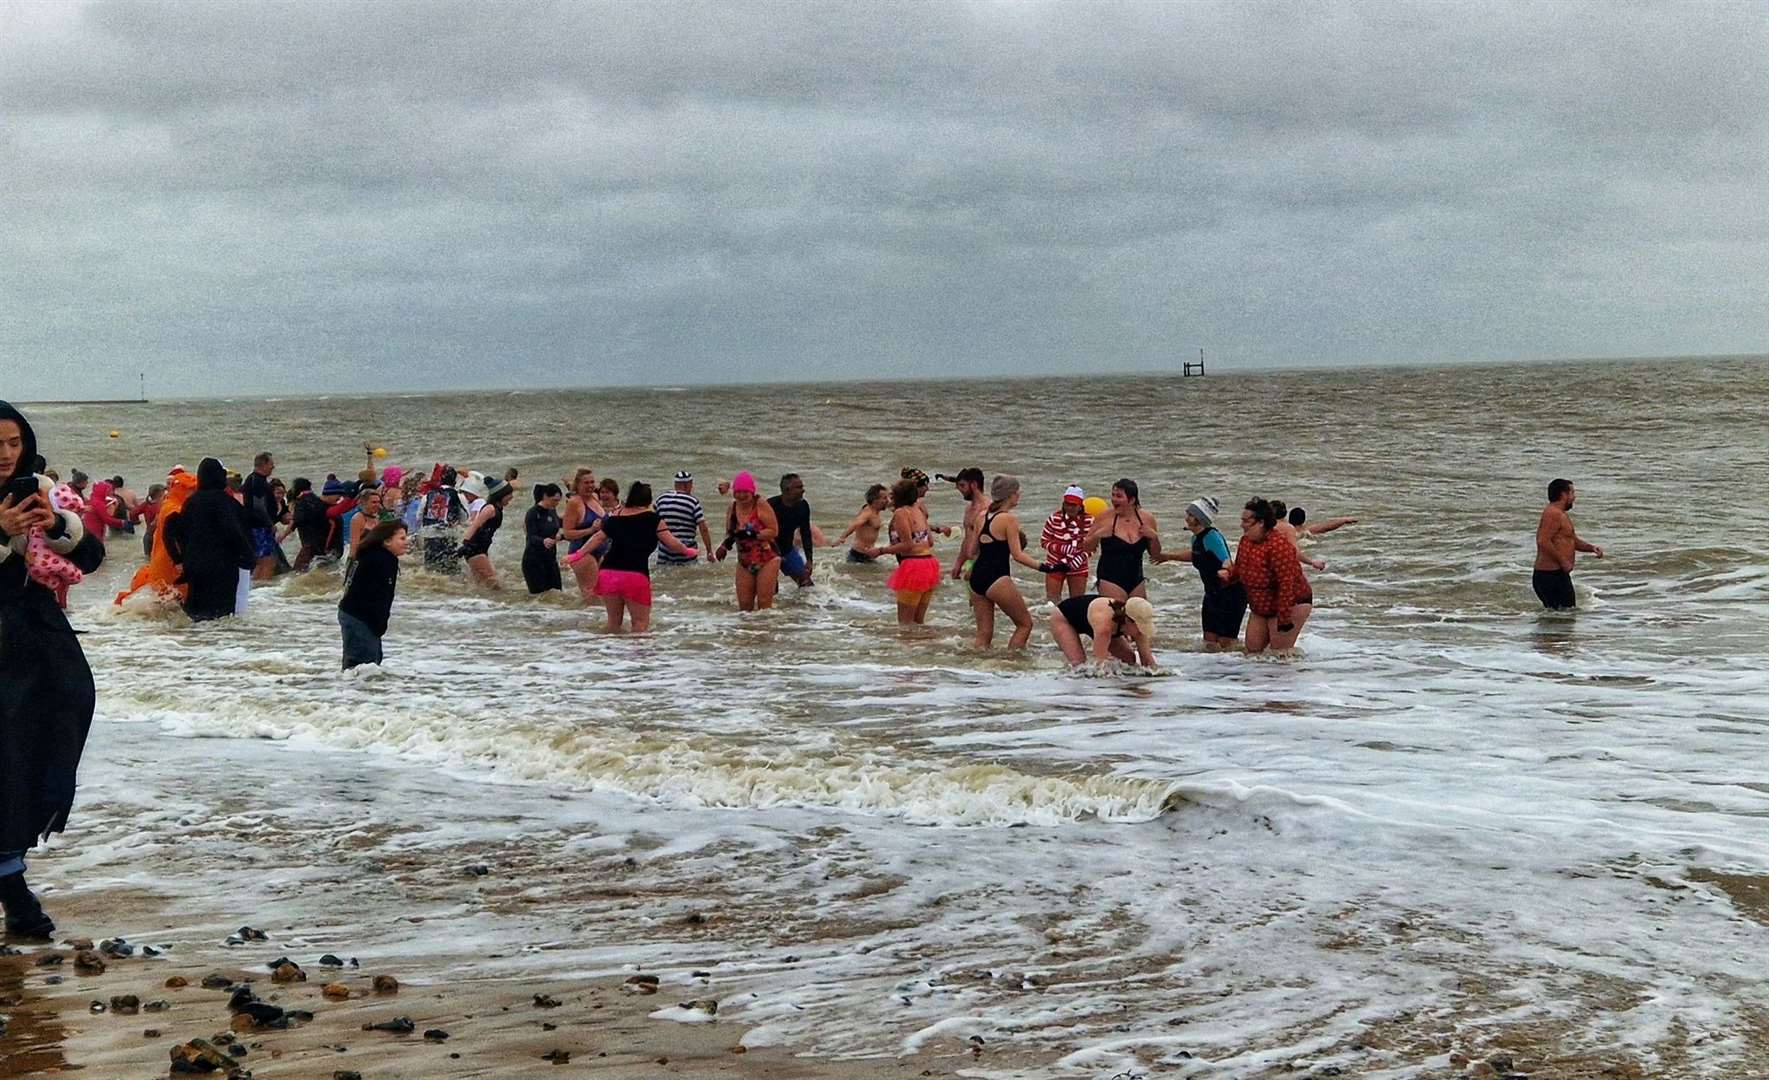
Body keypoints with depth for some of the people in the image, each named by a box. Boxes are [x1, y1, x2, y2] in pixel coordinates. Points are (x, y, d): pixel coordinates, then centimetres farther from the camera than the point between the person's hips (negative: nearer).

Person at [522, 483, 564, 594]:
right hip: (534, 560, -7)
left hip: (551, 558, 7)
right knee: (539, 594, -10)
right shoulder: (533, 513, -14)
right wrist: (543, 541, -42)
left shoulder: (552, 511, 7)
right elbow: (531, 537, -24)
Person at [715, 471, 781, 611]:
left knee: (764, 604, -8)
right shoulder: (732, 508, 6)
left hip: (767, 560, -5)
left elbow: (774, 531, -15)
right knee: (744, 605, 3)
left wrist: (752, 534, -25)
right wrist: (725, 545, -4)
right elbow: (729, 534, 17)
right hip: (744, 562, 5)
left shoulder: (761, 505, -11)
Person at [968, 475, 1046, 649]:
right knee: (1025, 624, 6)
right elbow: (1018, 555, -13)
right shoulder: (1009, 519, -9)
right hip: (997, 579, -7)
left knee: (984, 632, 10)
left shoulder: (982, 516, 12)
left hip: (977, 576, 7)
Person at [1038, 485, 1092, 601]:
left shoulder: (1088, 521, -10)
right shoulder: (1054, 519, -11)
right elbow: (1044, 541, -7)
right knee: (1052, 601, -3)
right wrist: (1061, 548, -25)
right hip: (1055, 565, -1)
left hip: (1078, 568, 1)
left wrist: (1075, 563, -21)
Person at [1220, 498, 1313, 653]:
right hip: (1261, 608, 9)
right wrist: (1227, 574, -10)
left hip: (1291, 605, -9)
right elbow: (1238, 568, 15)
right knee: (1252, 649, 10)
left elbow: (1287, 584, -30)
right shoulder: (1245, 541, 0)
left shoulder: (1278, 546, -28)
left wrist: (1284, 619, -29)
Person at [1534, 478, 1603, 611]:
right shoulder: (1553, 513, -13)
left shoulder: (1561, 515, 22)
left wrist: (1591, 548, 11)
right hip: (1551, 574, -11)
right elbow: (1543, 541, -24)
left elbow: (1574, 541, 29)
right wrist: (1563, 561, -20)